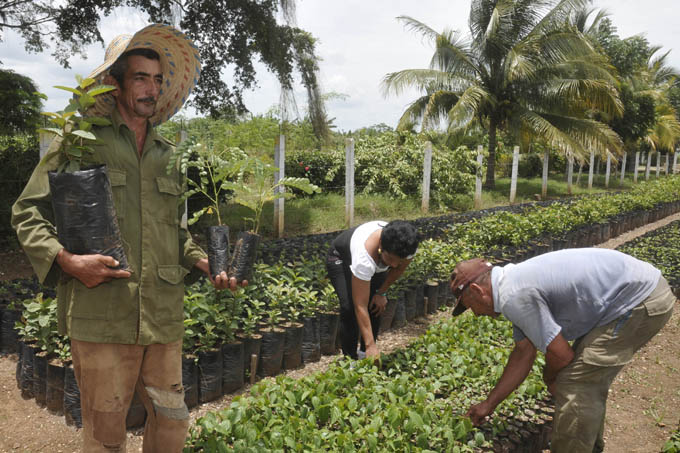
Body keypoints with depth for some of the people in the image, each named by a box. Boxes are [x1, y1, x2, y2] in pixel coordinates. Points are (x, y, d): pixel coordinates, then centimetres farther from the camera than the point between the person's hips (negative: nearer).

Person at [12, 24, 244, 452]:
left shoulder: (167, 155, 16)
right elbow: (28, 212, 3)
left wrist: (206, 264, 7)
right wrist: (66, 260, -14)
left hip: (164, 316, 5)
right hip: (101, 315, -4)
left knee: (173, 419, 13)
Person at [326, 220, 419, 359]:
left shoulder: (408, 244, -33)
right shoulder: (364, 256, -47)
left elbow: (398, 268, -7)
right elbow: (360, 307, -43)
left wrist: (381, 292, -6)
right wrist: (370, 345, -42)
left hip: (375, 263, 5)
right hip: (341, 258, -4)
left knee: (376, 306, -8)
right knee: (350, 307, -21)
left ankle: (365, 354, 10)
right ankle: (350, 357, -5)